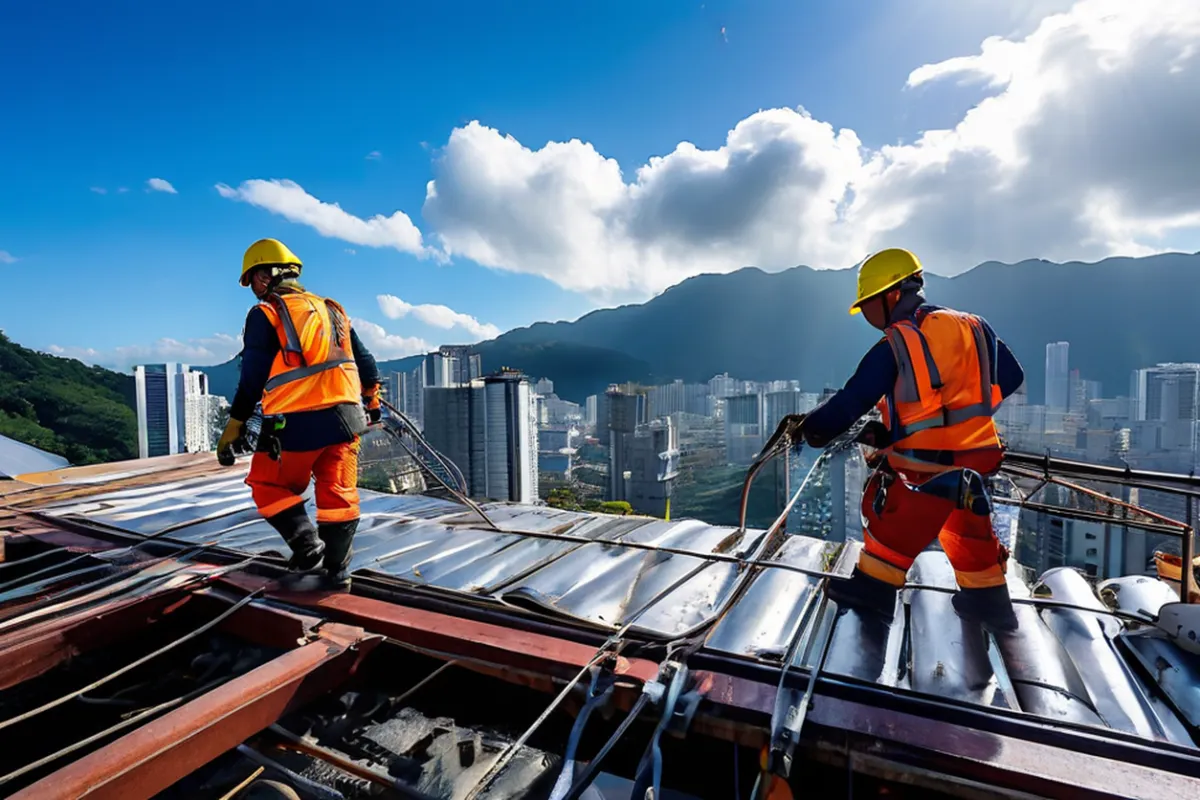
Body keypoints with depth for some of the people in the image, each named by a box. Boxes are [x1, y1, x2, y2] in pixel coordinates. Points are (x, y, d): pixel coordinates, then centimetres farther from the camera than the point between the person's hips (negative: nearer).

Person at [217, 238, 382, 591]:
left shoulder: (264, 314, -1)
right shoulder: (332, 309, 14)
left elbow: (252, 380, -5)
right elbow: (365, 361, 17)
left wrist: (234, 427, 4)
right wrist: (372, 400, 31)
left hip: (296, 424, -5)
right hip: (345, 417, 5)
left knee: (268, 486, 17)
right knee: (339, 495, 11)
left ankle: (308, 548, 5)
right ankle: (336, 571, 17)